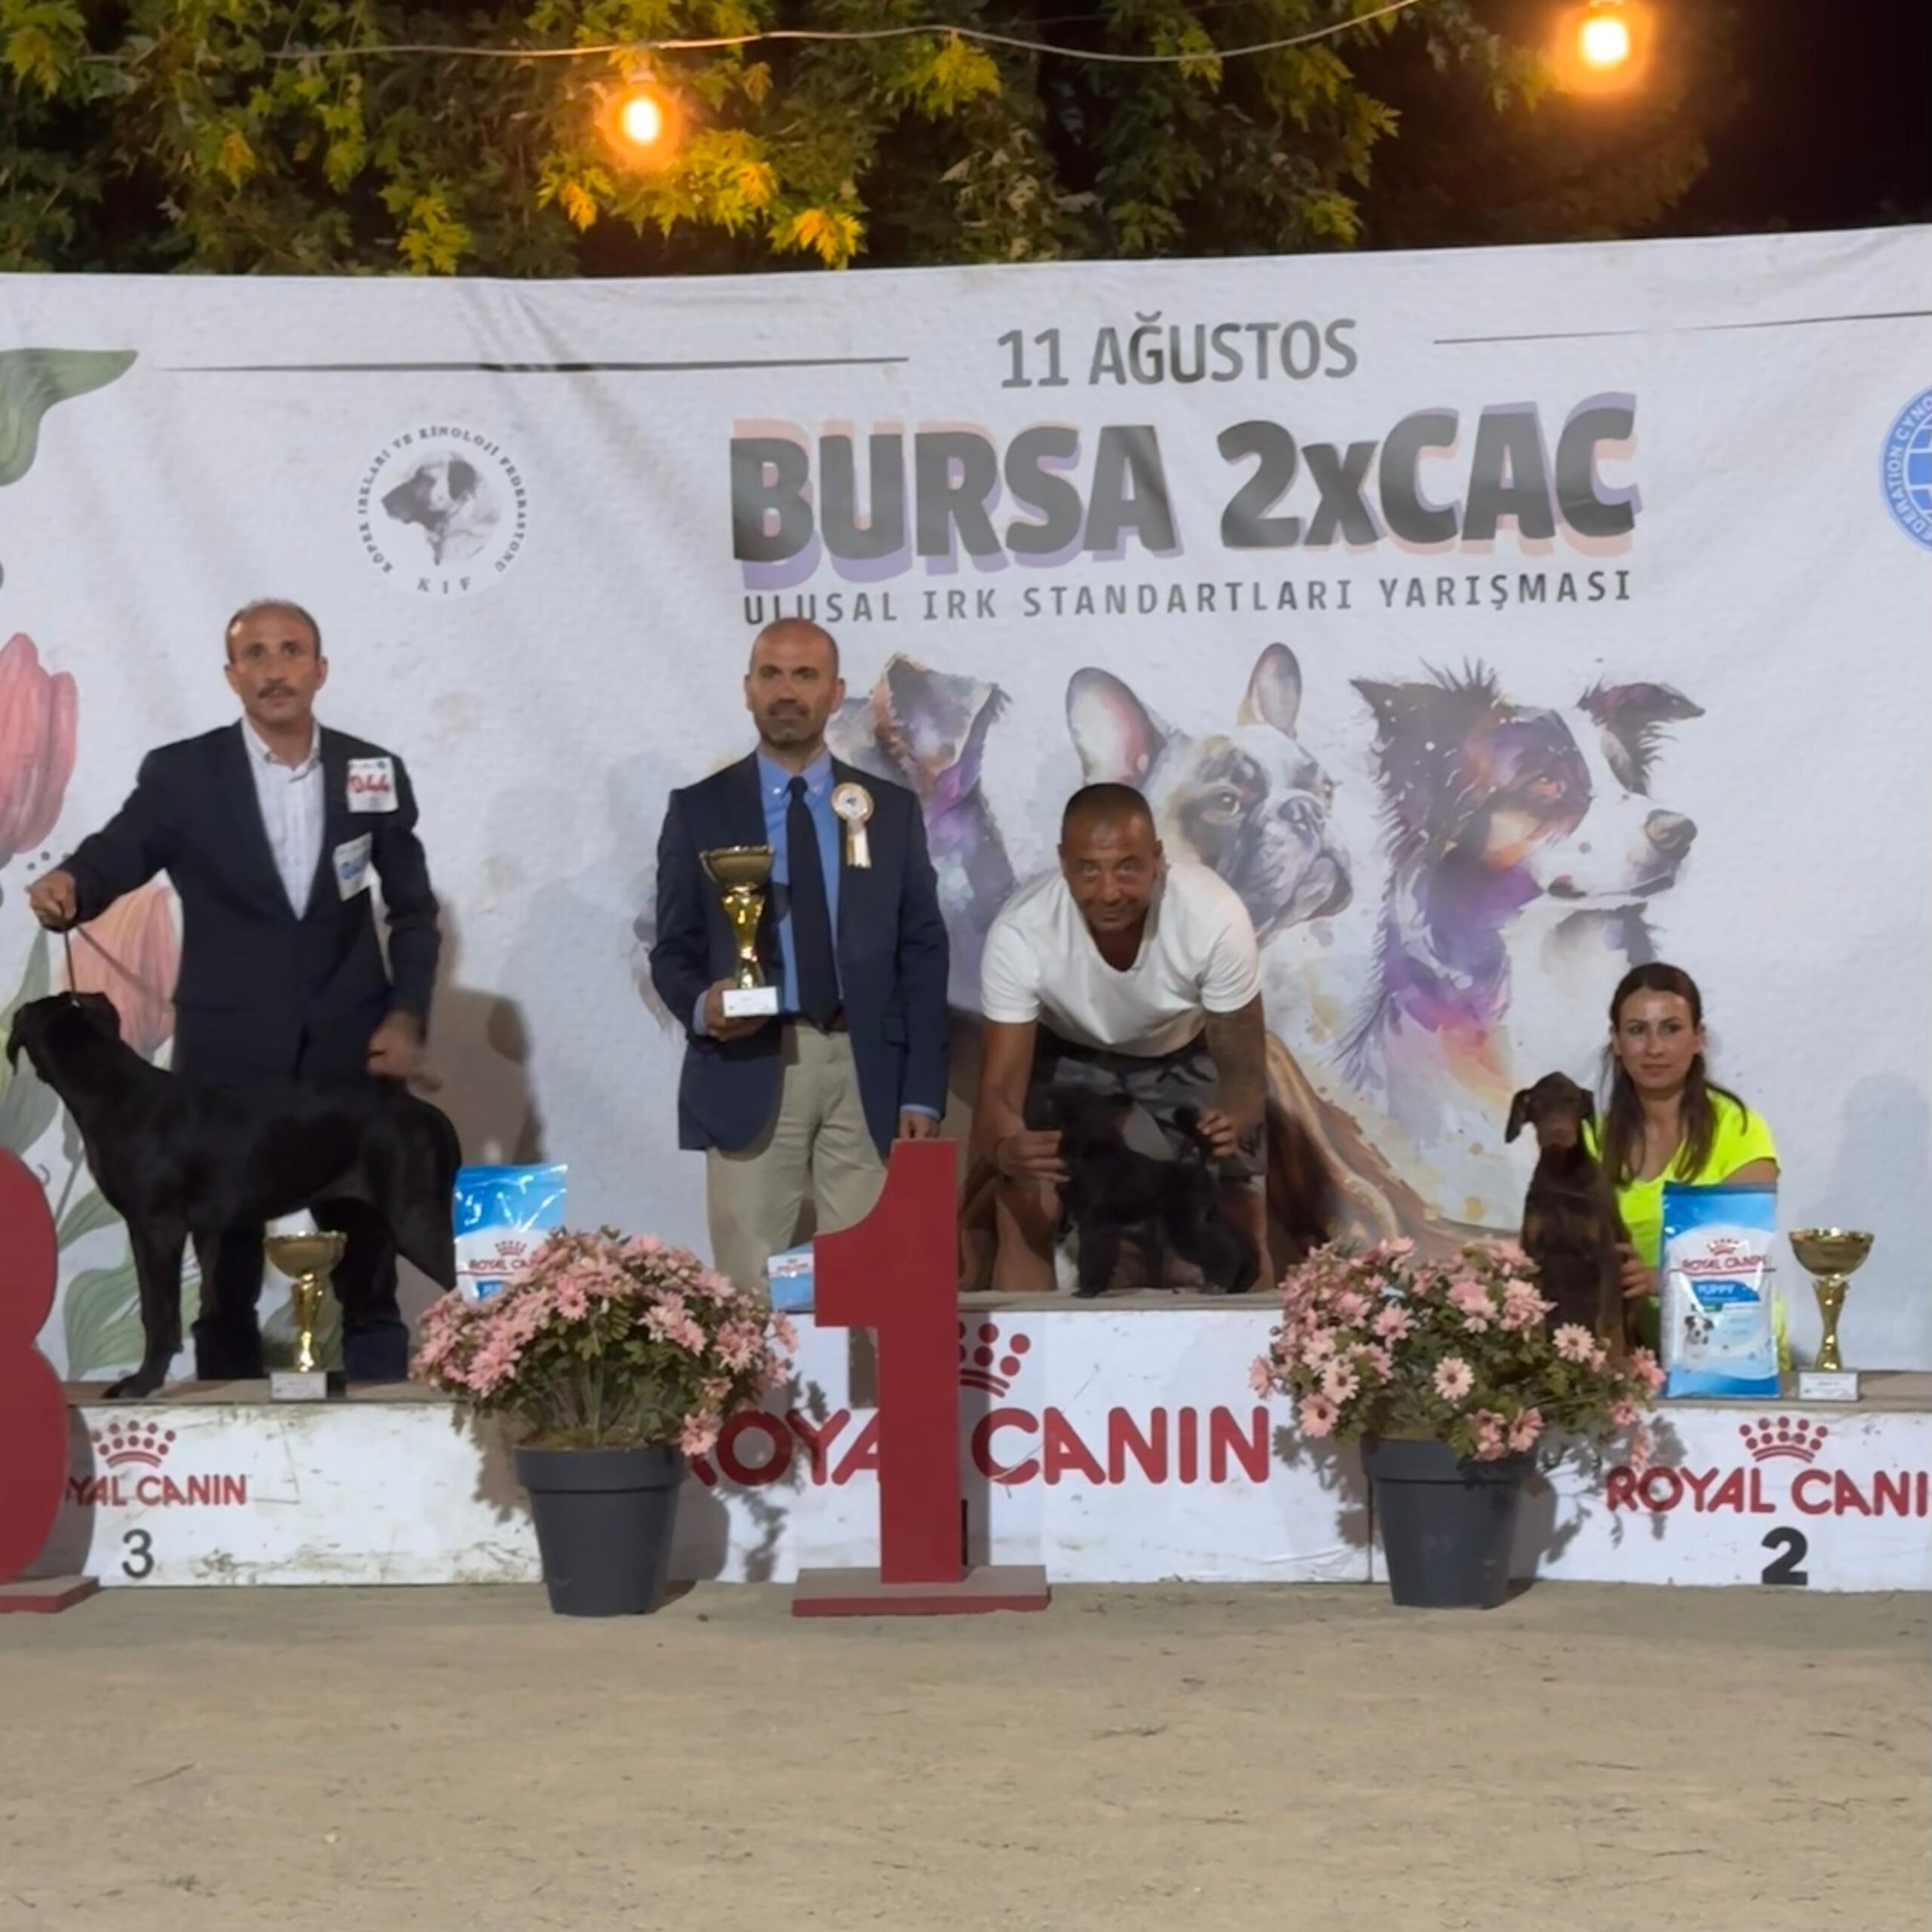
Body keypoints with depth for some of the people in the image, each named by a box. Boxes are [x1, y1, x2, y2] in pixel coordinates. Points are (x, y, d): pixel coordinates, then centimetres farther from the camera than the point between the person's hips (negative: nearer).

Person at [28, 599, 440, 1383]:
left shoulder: (374, 774, 4)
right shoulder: (180, 774, -2)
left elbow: (413, 908, 11)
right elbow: (119, 851, -14)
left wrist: (408, 1015, -1)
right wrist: (68, 885, -37)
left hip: (351, 1054, 1)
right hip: (228, 1058, -1)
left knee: (368, 1272, 8)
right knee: (226, 1275, 6)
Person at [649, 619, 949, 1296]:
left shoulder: (892, 810, 11)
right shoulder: (699, 810, 8)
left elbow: (923, 955, 9)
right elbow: (672, 950, 8)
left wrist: (923, 1093, 1)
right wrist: (700, 1005, -16)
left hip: (866, 1070, 1)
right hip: (748, 1069, -1)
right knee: (749, 1288, -4)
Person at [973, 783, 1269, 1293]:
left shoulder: (1215, 915, -36)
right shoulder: (1021, 932, -35)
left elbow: (1242, 1068, -27)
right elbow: (999, 1089, -33)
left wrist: (1234, 1119, -51)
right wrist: (1005, 1146, -57)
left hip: (1189, 1053, 0)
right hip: (1068, 1054, 0)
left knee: (1241, 1222, -7)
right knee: (1023, 1211, -16)